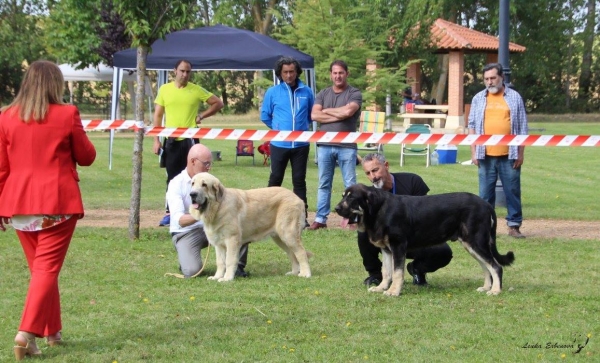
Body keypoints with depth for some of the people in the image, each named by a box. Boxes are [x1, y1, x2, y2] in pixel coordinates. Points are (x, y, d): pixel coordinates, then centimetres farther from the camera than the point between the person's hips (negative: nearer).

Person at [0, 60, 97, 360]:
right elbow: (86, 157, 3)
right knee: (47, 268, -4)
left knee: (38, 267, 18)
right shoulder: (67, 115, -7)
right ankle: (27, 333, -19)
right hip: (57, 202, -4)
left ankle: (52, 331, 26)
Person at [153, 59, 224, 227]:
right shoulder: (164, 89, 4)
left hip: (190, 140, -2)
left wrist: (202, 116, -3)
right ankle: (170, 212, 13)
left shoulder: (197, 90, 0)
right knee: (172, 178, 7)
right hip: (171, 140, 2)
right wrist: (156, 140, -1)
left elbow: (218, 103, 8)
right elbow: (158, 115, 6)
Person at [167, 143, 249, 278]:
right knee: (192, 271, -29)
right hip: (186, 232, -5)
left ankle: (236, 265, -4)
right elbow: (179, 220, -25)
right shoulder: (176, 184, -14)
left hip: (210, 227, 5)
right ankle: (186, 258, 7)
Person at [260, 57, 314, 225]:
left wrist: (302, 127, 9)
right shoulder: (272, 92, 0)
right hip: (279, 144, -1)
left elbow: (312, 115, 14)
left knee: (299, 180, 6)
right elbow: (265, 116, 9)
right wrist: (278, 128, 10)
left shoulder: (306, 92, 2)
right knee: (275, 179, 7)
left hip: (301, 145, 1)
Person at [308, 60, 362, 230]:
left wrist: (326, 110, -3)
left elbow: (348, 111, -18)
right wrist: (339, 115, -9)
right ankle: (320, 219, 12)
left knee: (350, 184, 0)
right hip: (324, 145, 4)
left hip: (346, 146, -4)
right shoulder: (323, 94, 11)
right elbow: (314, 115, -2)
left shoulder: (354, 94, 0)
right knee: (324, 184, 8)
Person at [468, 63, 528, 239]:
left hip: (509, 155, -1)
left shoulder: (514, 97, 5)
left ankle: (514, 225, 9)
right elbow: (472, 126, 10)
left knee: (512, 191, 2)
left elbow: (522, 128, 6)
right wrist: (474, 152, 3)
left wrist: (521, 153, 1)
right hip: (486, 156, 1)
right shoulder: (478, 99, 10)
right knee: (486, 193, 5)